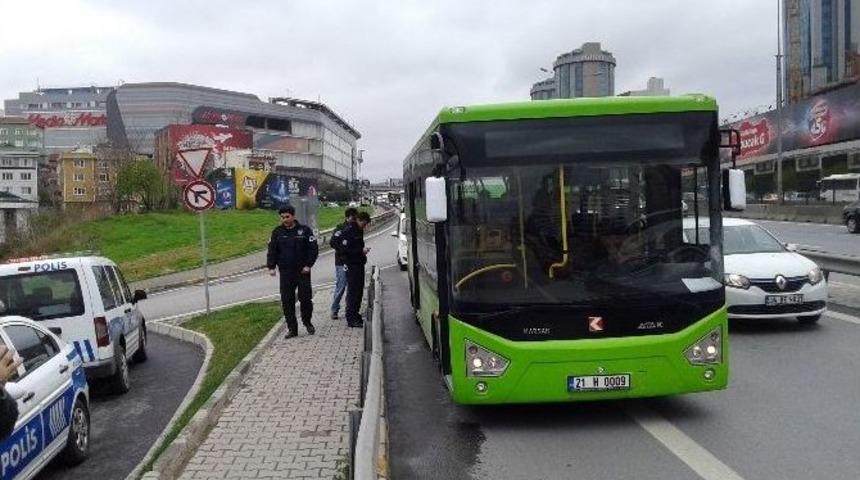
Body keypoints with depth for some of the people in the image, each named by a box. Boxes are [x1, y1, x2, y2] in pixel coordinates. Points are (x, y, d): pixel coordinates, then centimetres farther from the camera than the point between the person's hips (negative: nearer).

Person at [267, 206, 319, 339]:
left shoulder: (304, 230, -1)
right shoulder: (277, 232, 6)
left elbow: (313, 249, 0)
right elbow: (272, 250, 7)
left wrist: (308, 265, -8)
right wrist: (271, 266, -4)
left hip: (302, 271, -2)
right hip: (285, 272, 2)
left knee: (305, 298, 0)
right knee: (287, 301, 1)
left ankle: (307, 322, 25)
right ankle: (292, 328, 10)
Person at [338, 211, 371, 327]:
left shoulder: (359, 231, 14)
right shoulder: (348, 231, -15)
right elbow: (344, 250, -21)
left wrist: (363, 251, 9)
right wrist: (361, 251, -21)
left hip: (359, 264, 9)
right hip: (351, 265, -9)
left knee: (359, 290, 13)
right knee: (353, 291, -6)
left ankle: (355, 314, 23)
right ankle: (351, 319, -2)